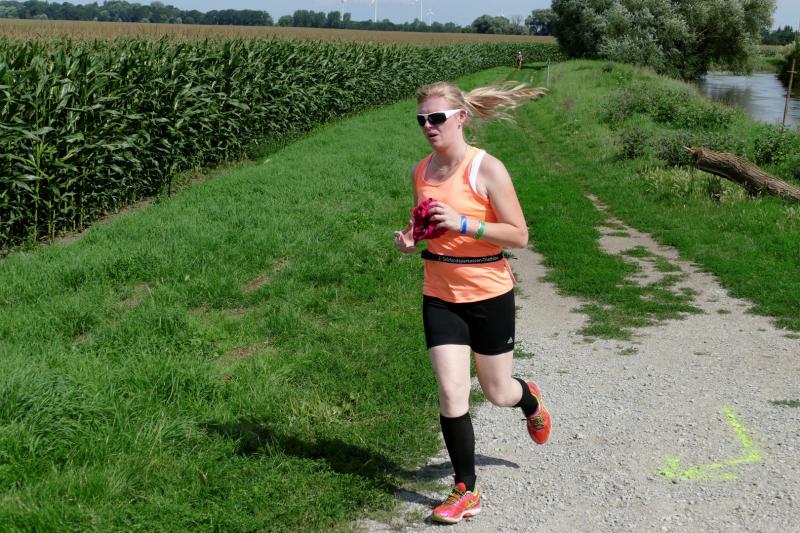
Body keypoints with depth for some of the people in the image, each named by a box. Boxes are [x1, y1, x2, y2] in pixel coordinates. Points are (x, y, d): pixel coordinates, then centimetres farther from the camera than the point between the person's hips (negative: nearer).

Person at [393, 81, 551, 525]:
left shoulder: (487, 169, -15)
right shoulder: (420, 172, 1)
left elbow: (519, 235, -15)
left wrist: (462, 224, -26)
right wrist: (410, 237, -5)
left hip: (489, 295, -3)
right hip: (440, 297, 3)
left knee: (496, 393, 12)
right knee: (451, 394, -5)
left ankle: (529, 400, 51)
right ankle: (466, 491, 11)